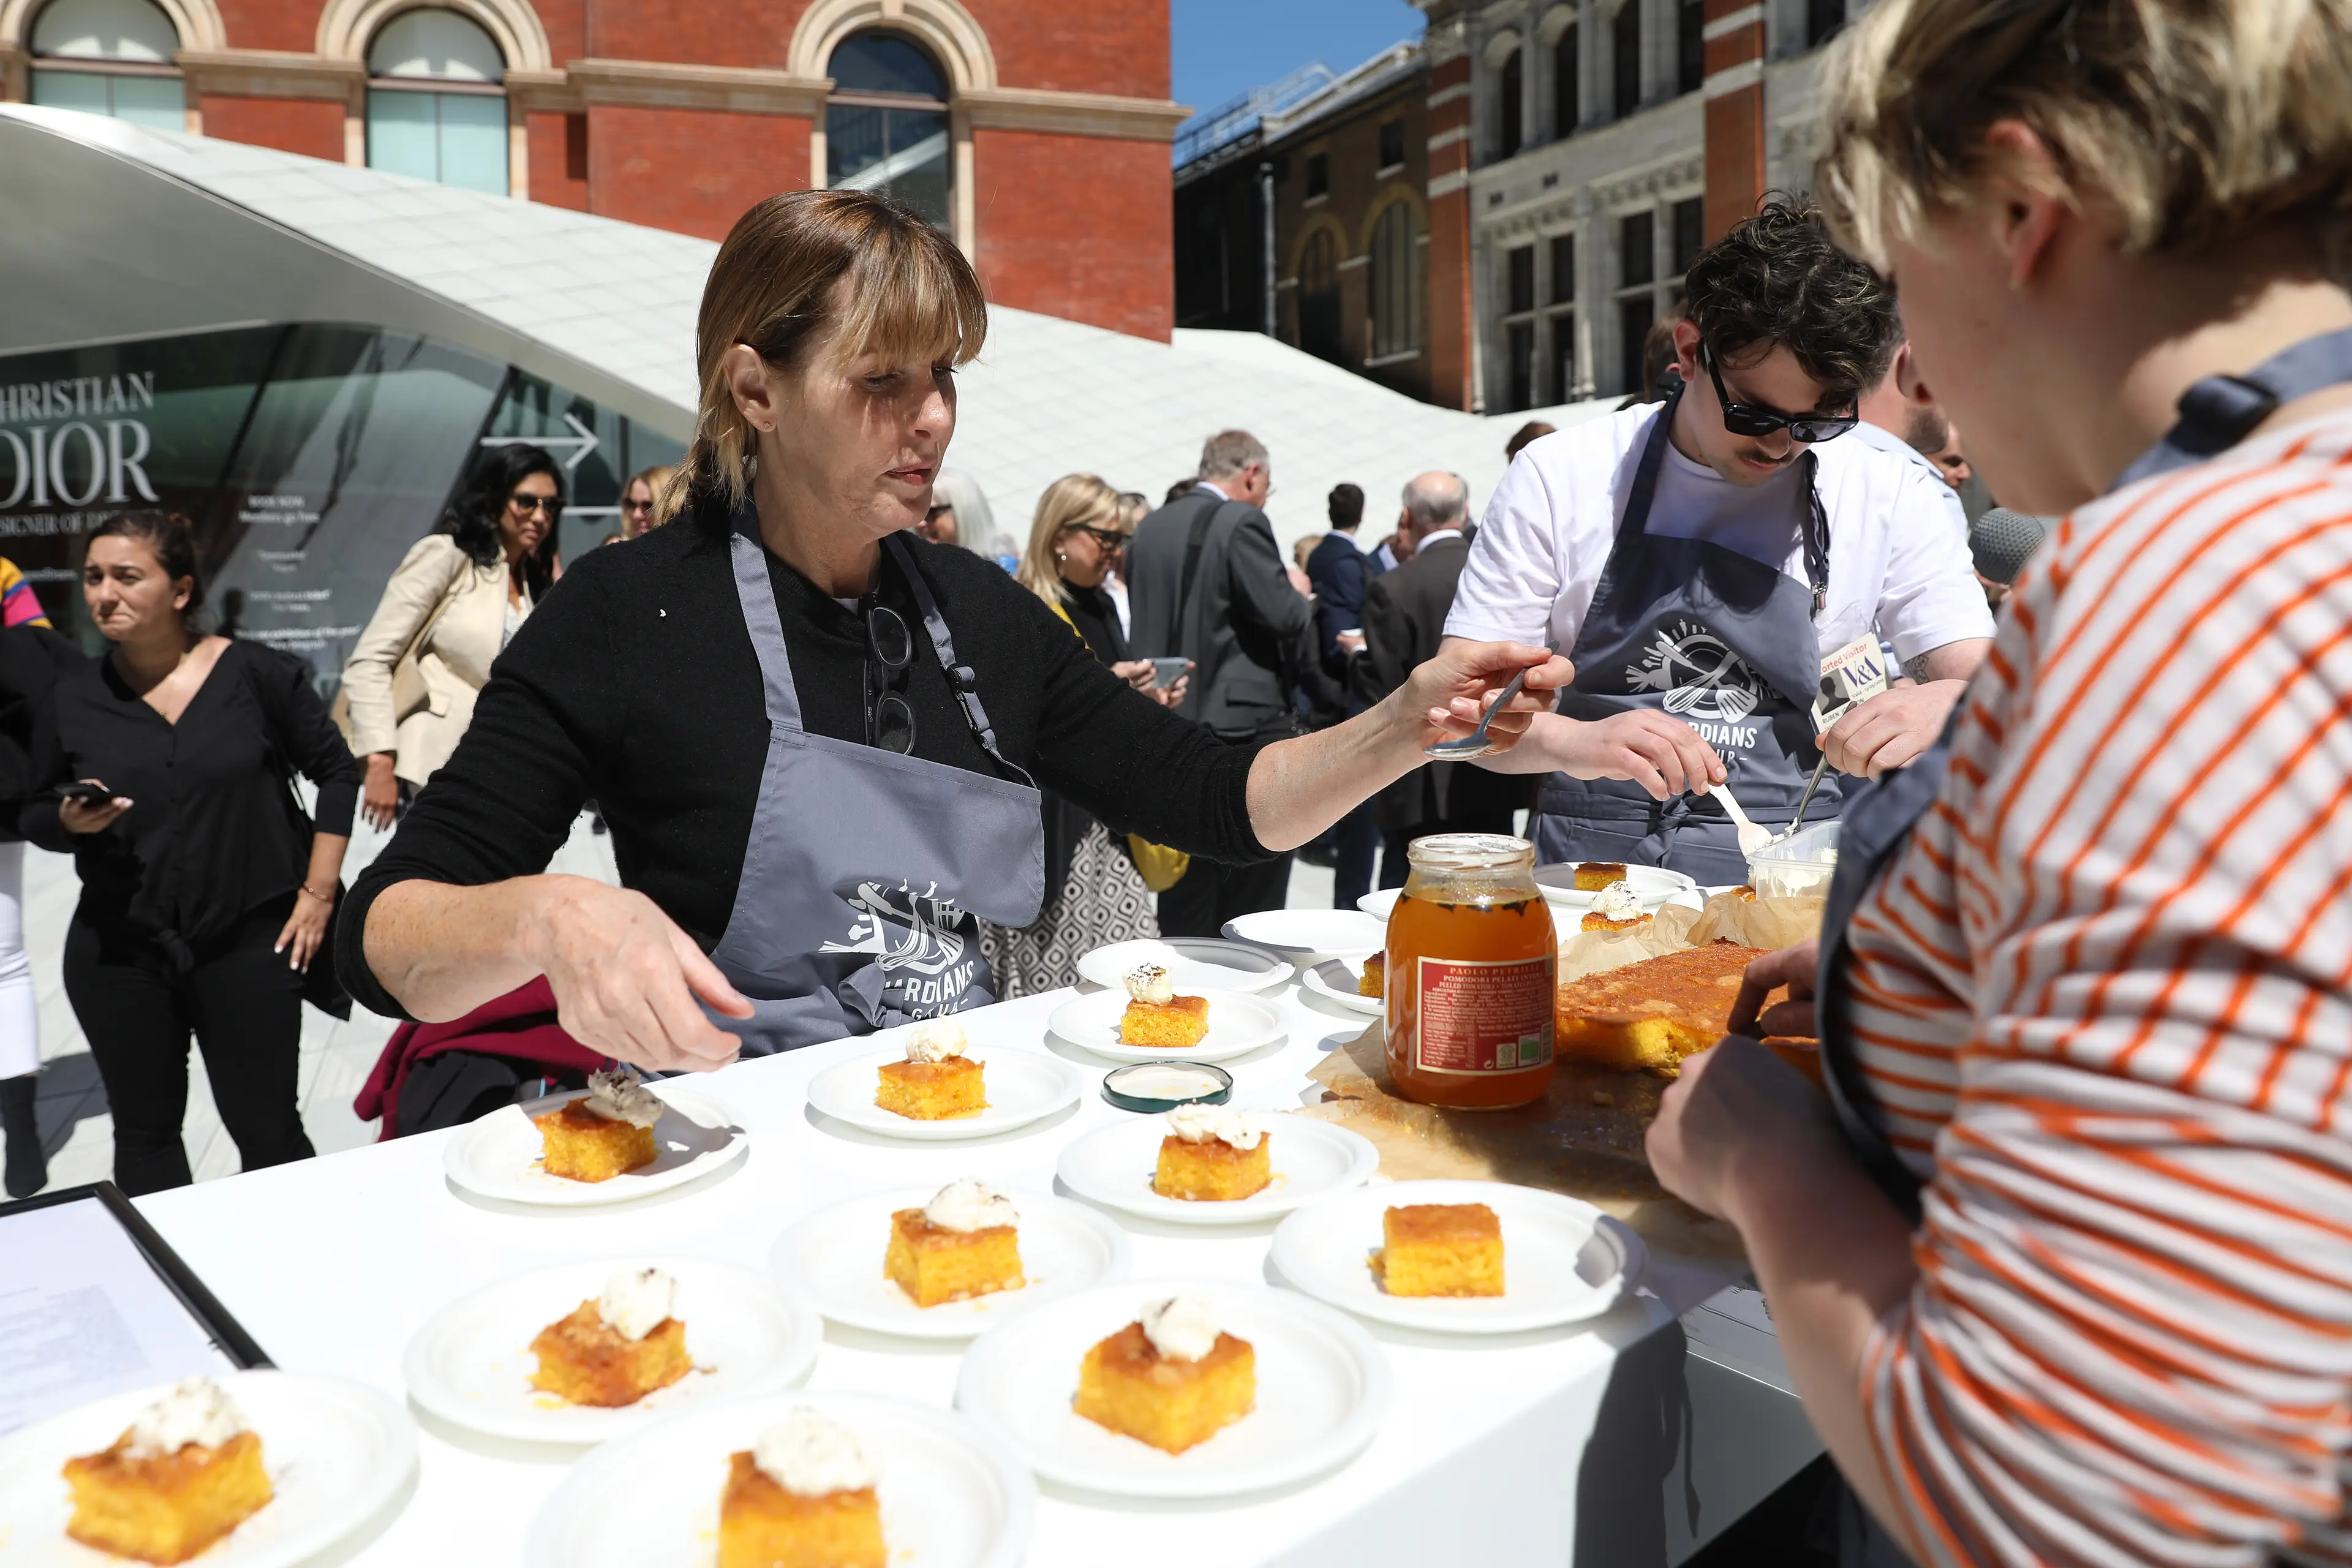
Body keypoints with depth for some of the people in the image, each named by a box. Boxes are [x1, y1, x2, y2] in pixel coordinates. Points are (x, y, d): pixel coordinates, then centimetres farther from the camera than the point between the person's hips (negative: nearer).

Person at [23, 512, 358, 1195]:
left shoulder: (258, 674, -6)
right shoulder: (73, 696, 3)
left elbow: (336, 773, 1)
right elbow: (35, 817, 11)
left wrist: (318, 892, -3)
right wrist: (70, 822, -12)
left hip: (249, 943, -3)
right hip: (117, 953, 3)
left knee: (267, 1130, 3)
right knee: (144, 1132, 14)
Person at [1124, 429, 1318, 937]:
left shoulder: (1151, 528, 11)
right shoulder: (1242, 523, -11)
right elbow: (1284, 615, -16)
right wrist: (1301, 594, 3)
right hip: (1246, 720, -7)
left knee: (1186, 894, 13)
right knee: (1255, 890, 3)